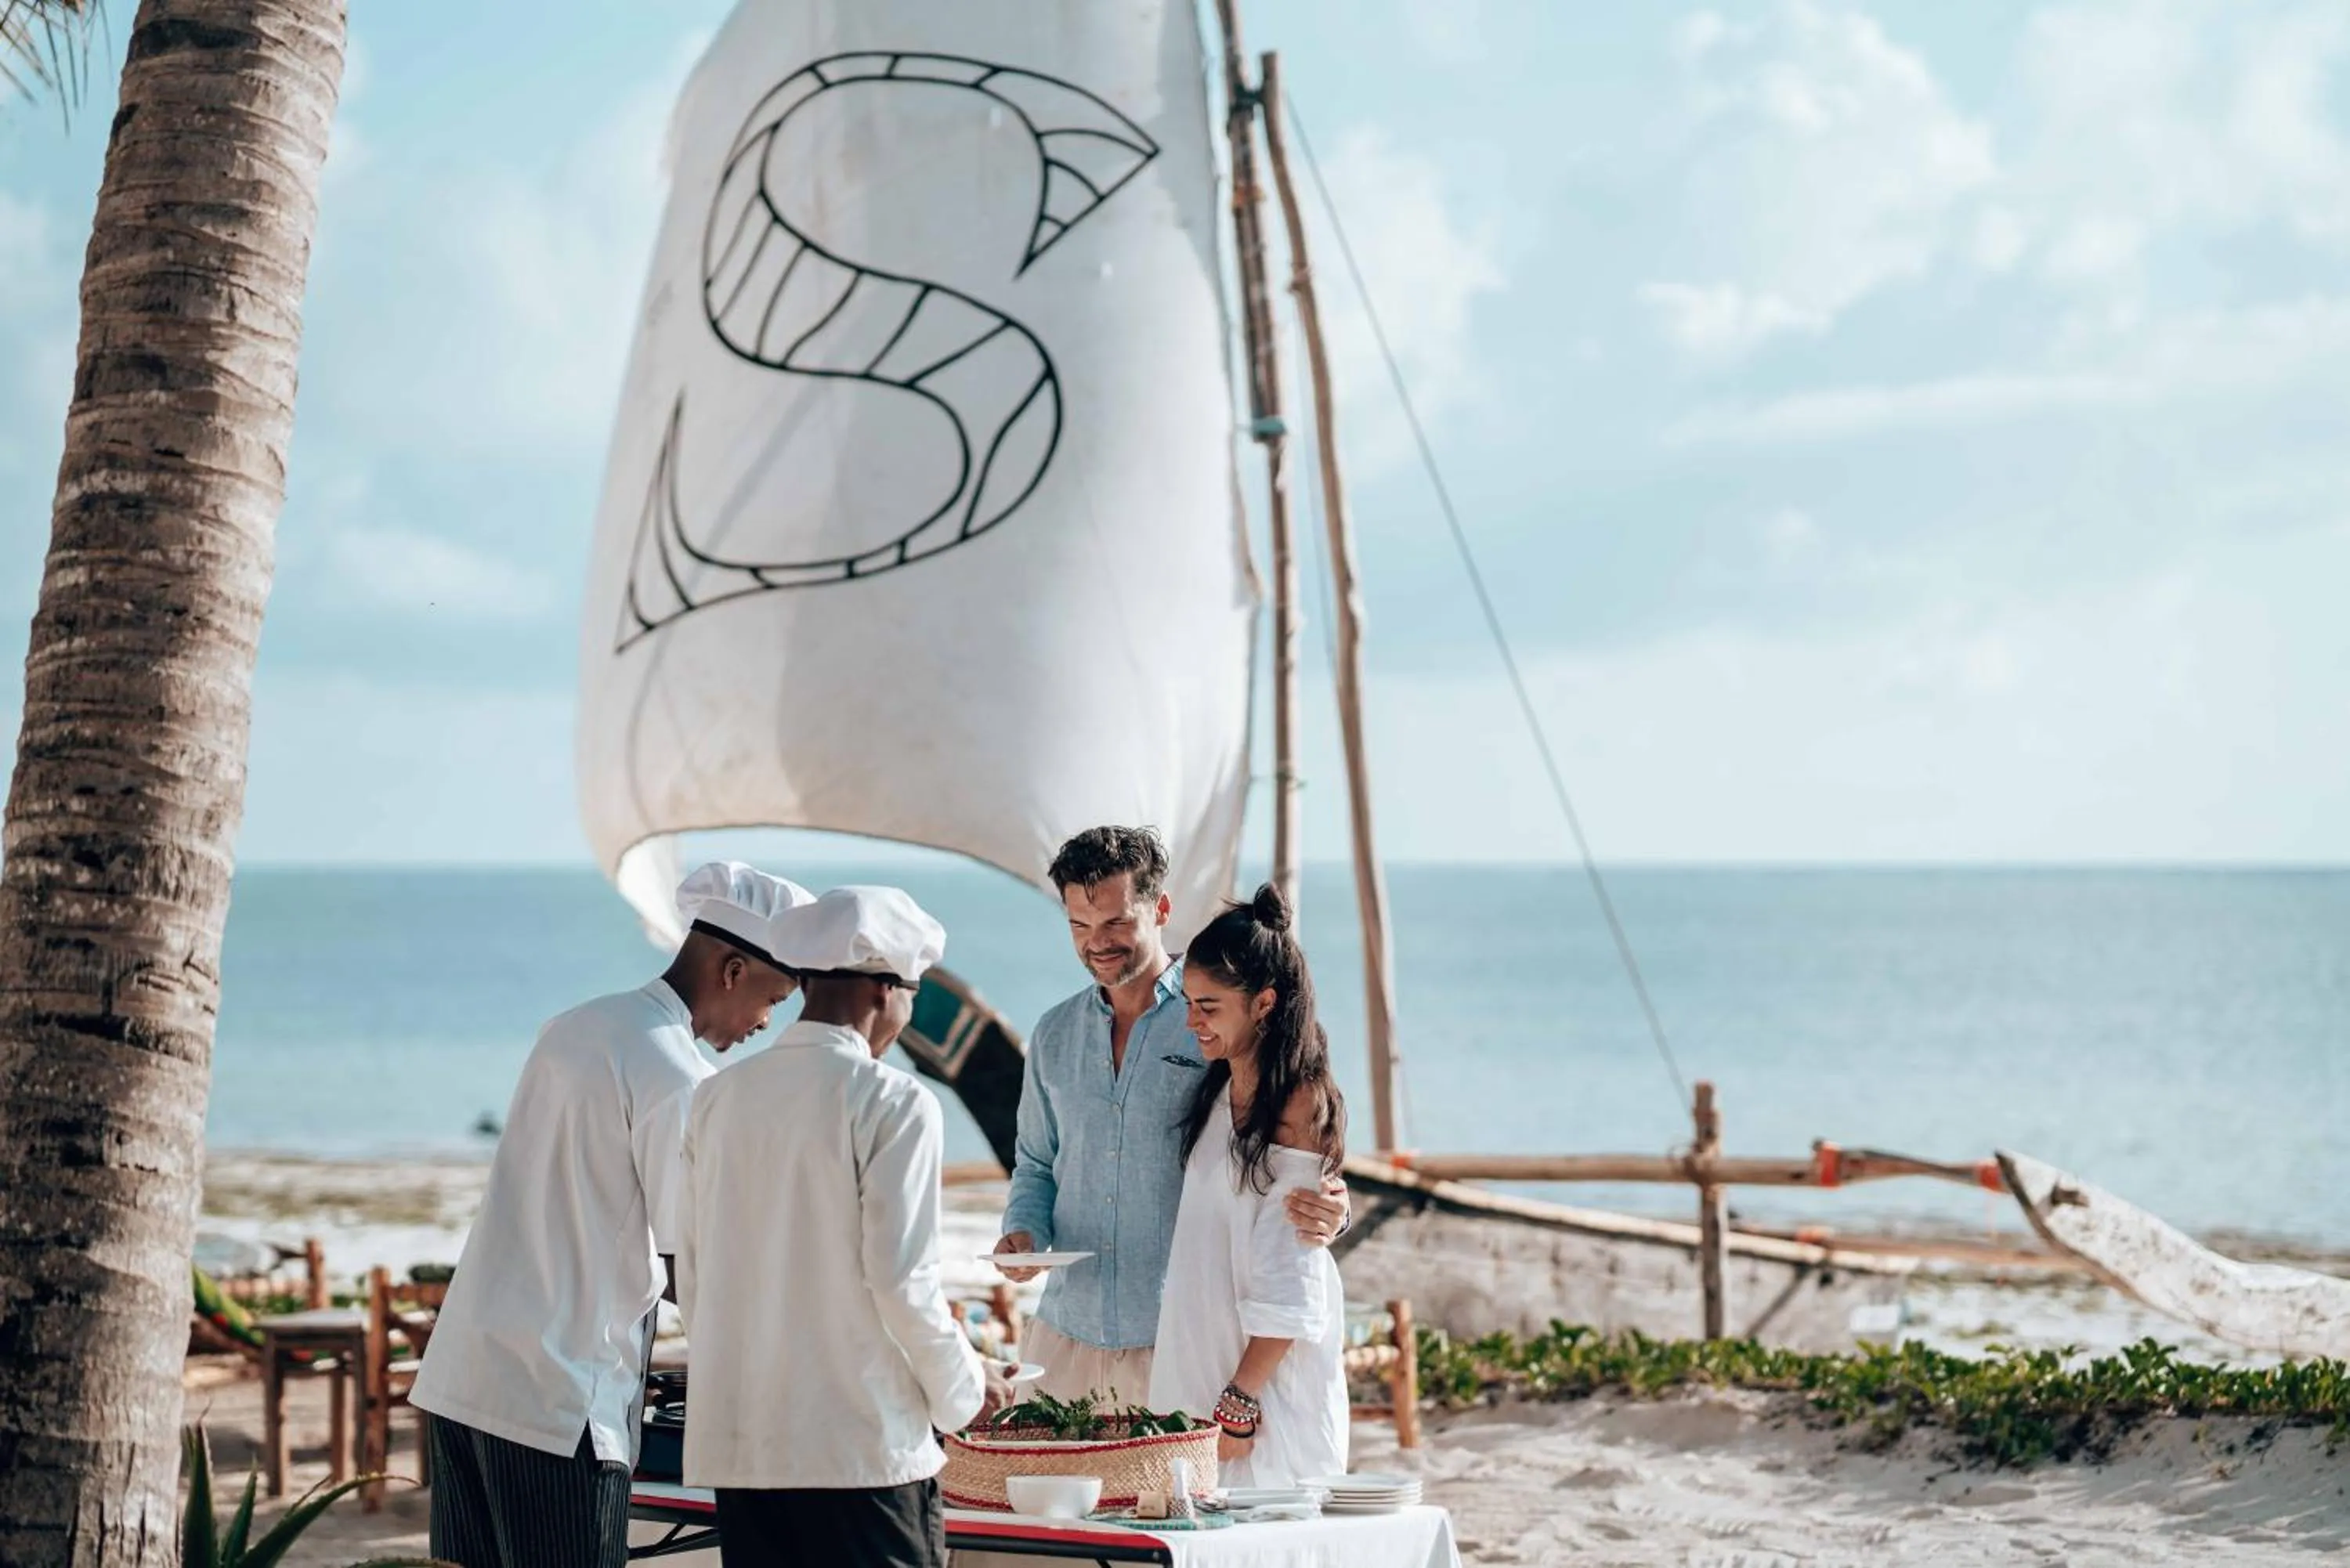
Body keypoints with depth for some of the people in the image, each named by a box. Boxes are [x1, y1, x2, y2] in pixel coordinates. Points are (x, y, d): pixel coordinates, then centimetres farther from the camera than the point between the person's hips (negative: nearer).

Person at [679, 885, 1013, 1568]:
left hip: (735, 1445, 6)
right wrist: (965, 1384, 3)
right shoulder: (893, 1103, -9)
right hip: (861, 1444, -5)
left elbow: (691, 1276, 11)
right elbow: (901, 1275, -12)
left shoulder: (720, 1097, 7)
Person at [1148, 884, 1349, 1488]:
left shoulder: (1298, 1108, -13)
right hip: (1199, 1366, 8)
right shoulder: (1220, 1091, 11)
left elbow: (1288, 1289, -15)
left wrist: (1241, 1401, -15)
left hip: (1271, 1392, -8)